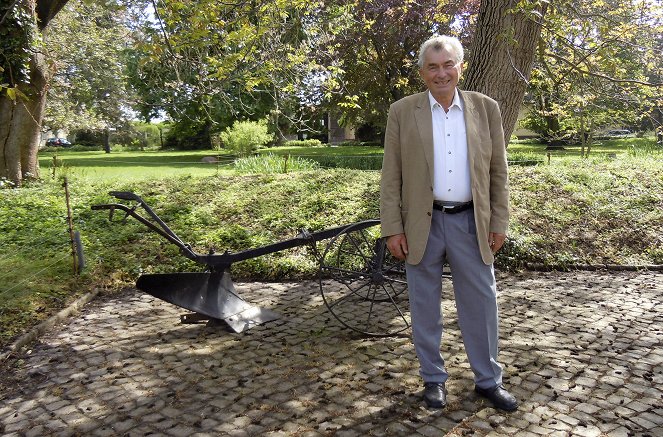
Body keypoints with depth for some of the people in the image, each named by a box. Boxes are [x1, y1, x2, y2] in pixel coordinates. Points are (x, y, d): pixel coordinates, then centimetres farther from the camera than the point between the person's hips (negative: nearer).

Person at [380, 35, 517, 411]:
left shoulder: (486, 108, 4)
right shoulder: (402, 112, 0)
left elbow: (498, 171, 7)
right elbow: (391, 177, -2)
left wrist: (499, 222, 2)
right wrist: (393, 229, -6)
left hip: (471, 223, 2)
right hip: (421, 224, -1)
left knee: (481, 303, 9)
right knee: (425, 307, 9)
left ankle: (489, 380, 28)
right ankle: (433, 378, 27)